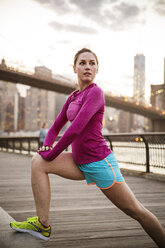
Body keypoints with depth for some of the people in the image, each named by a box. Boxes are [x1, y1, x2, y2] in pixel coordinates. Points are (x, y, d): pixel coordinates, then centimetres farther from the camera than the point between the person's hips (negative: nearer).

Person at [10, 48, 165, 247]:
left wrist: (51, 155, -12)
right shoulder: (73, 97, 10)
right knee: (38, 162, -6)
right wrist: (46, 146, -1)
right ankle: (42, 224, -4)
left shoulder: (95, 92, -15)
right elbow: (56, 126, 18)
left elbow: (75, 130, -23)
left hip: (99, 163, -8)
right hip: (80, 163, 8)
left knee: (136, 212, 1)